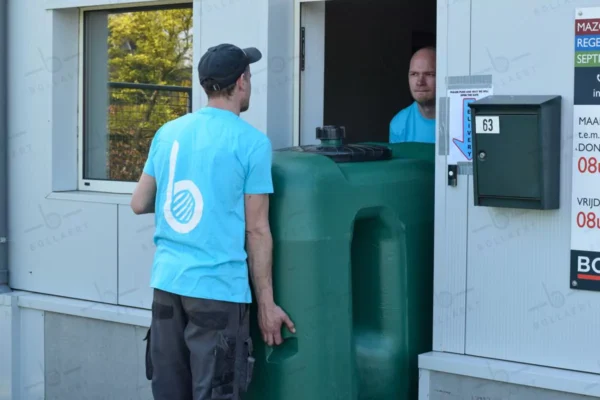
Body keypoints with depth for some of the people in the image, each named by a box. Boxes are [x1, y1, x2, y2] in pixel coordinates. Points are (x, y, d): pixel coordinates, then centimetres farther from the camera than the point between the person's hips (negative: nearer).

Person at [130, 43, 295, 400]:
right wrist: (266, 303, -2)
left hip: (167, 281, 5)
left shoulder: (168, 132, 9)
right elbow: (257, 230, -7)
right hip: (218, 289, -5)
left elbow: (139, 204, 14)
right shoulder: (251, 142, -6)